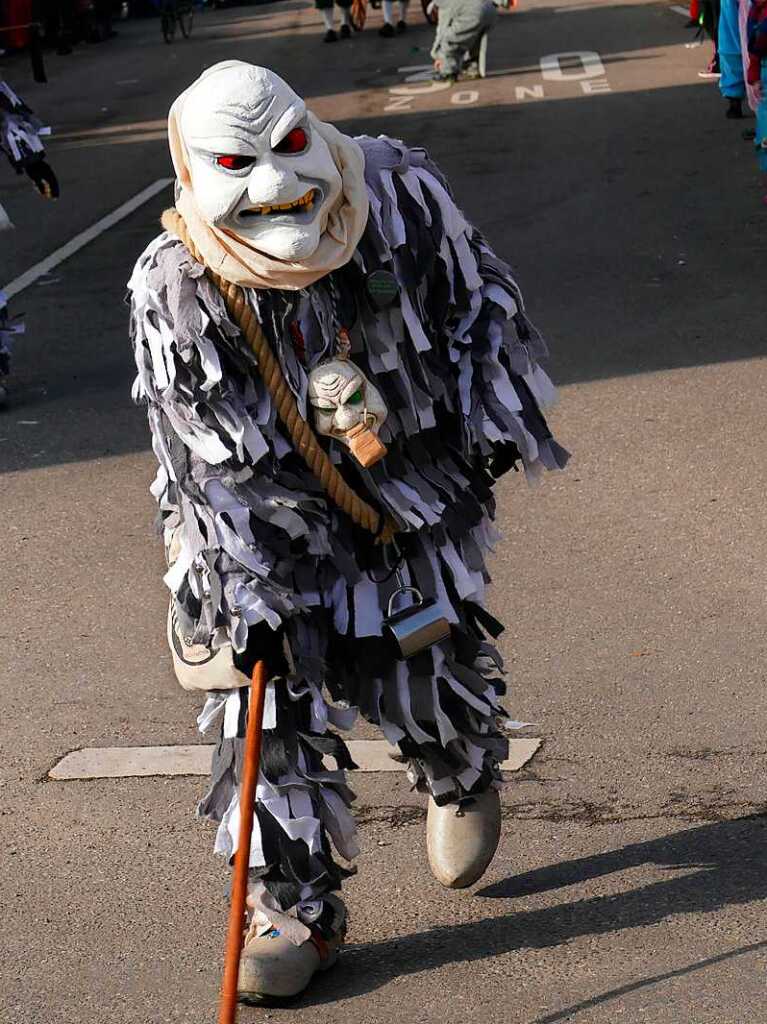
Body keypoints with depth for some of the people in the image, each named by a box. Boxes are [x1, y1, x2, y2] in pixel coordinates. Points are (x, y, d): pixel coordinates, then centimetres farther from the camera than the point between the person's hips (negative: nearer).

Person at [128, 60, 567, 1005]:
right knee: (265, 701, -6)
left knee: (422, 678, 5)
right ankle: (296, 908, 12)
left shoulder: (399, 192, -17)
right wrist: (249, 590, -19)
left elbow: (478, 301, -1)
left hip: (415, 487, 1)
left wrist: (494, 427, 1)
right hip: (260, 513, 0)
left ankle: (464, 777, 44)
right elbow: (205, 465, -17)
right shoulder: (172, 290, -20)